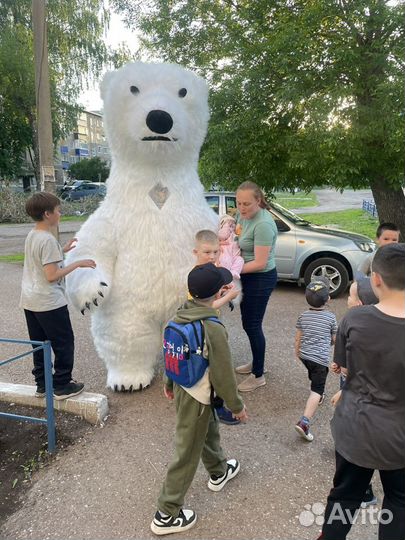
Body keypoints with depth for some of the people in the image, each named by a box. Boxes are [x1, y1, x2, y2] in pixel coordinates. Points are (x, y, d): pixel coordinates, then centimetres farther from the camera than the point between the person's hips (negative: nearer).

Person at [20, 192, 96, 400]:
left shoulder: (31, 236, 8)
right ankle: (62, 386, 13)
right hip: (49, 303, -9)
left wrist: (62, 251, 18)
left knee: (39, 344, 16)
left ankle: (42, 384, 27)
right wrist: (77, 264, -17)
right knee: (64, 344, 5)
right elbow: (51, 276, -23)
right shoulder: (48, 240, -20)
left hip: (30, 301, 9)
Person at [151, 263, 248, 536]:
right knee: (187, 454, 10)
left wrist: (170, 383, 21)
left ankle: (219, 472, 56)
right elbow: (223, 375, -21)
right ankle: (166, 515, 26)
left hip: (182, 388, 8)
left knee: (210, 431, 30)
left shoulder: (180, 317, -8)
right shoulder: (213, 329, -30)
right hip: (198, 398, -8)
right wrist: (237, 405, -5)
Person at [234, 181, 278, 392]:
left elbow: (259, 263, -26)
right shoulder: (243, 214, 1)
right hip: (248, 276, 9)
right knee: (248, 323, 20)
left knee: (252, 325, 1)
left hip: (260, 278, -9)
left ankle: (258, 376, 19)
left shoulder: (263, 225, -26)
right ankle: (256, 362, 40)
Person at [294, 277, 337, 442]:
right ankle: (304, 421, -19)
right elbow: (335, 339, 5)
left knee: (314, 378, 33)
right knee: (316, 390, -6)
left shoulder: (303, 316, 2)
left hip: (304, 355, 5)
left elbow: (298, 337, 8)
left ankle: (318, 396, 56)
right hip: (321, 358, -5)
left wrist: (297, 352, 24)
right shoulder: (330, 317, -6)